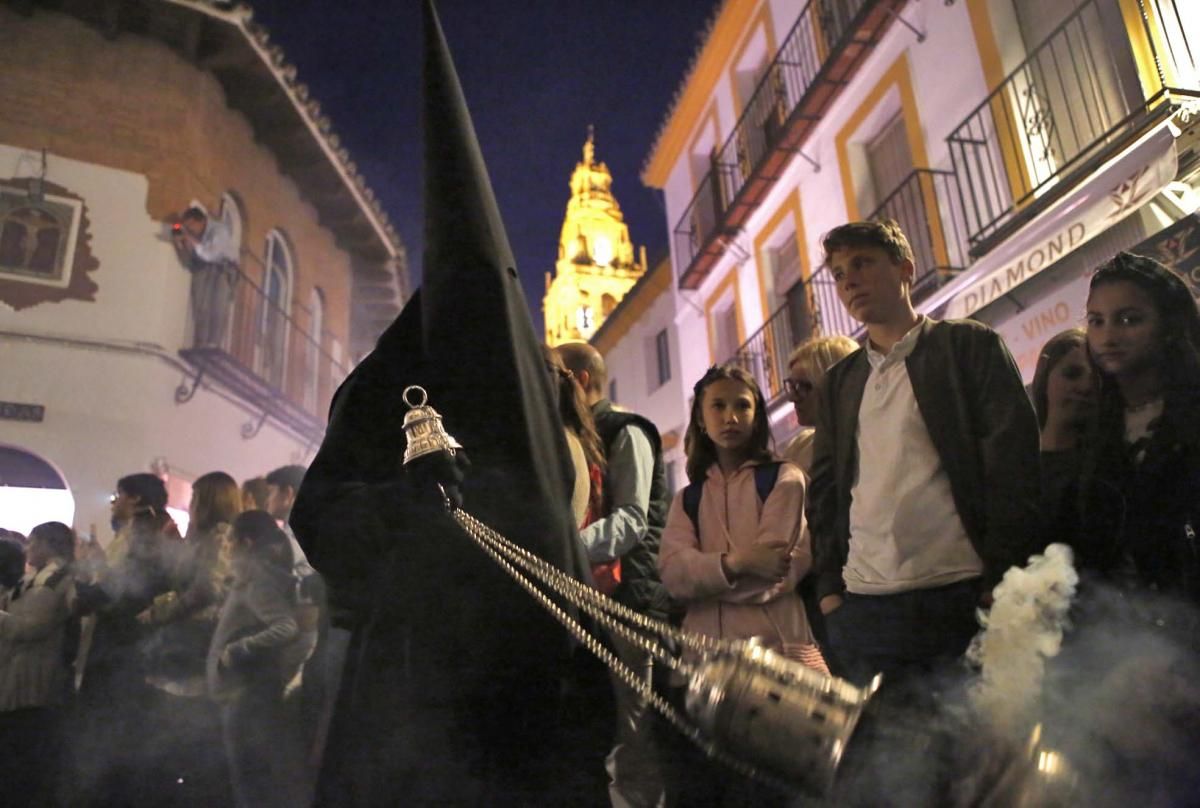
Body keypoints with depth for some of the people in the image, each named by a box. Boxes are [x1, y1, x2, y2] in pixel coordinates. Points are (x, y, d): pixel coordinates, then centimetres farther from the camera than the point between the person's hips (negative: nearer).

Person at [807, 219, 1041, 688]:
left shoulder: (970, 346, 5)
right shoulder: (839, 382, 16)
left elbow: (1014, 462, -4)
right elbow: (824, 492, 13)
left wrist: (999, 578, -11)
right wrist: (829, 587, 4)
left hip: (964, 598, -3)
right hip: (864, 609, 4)